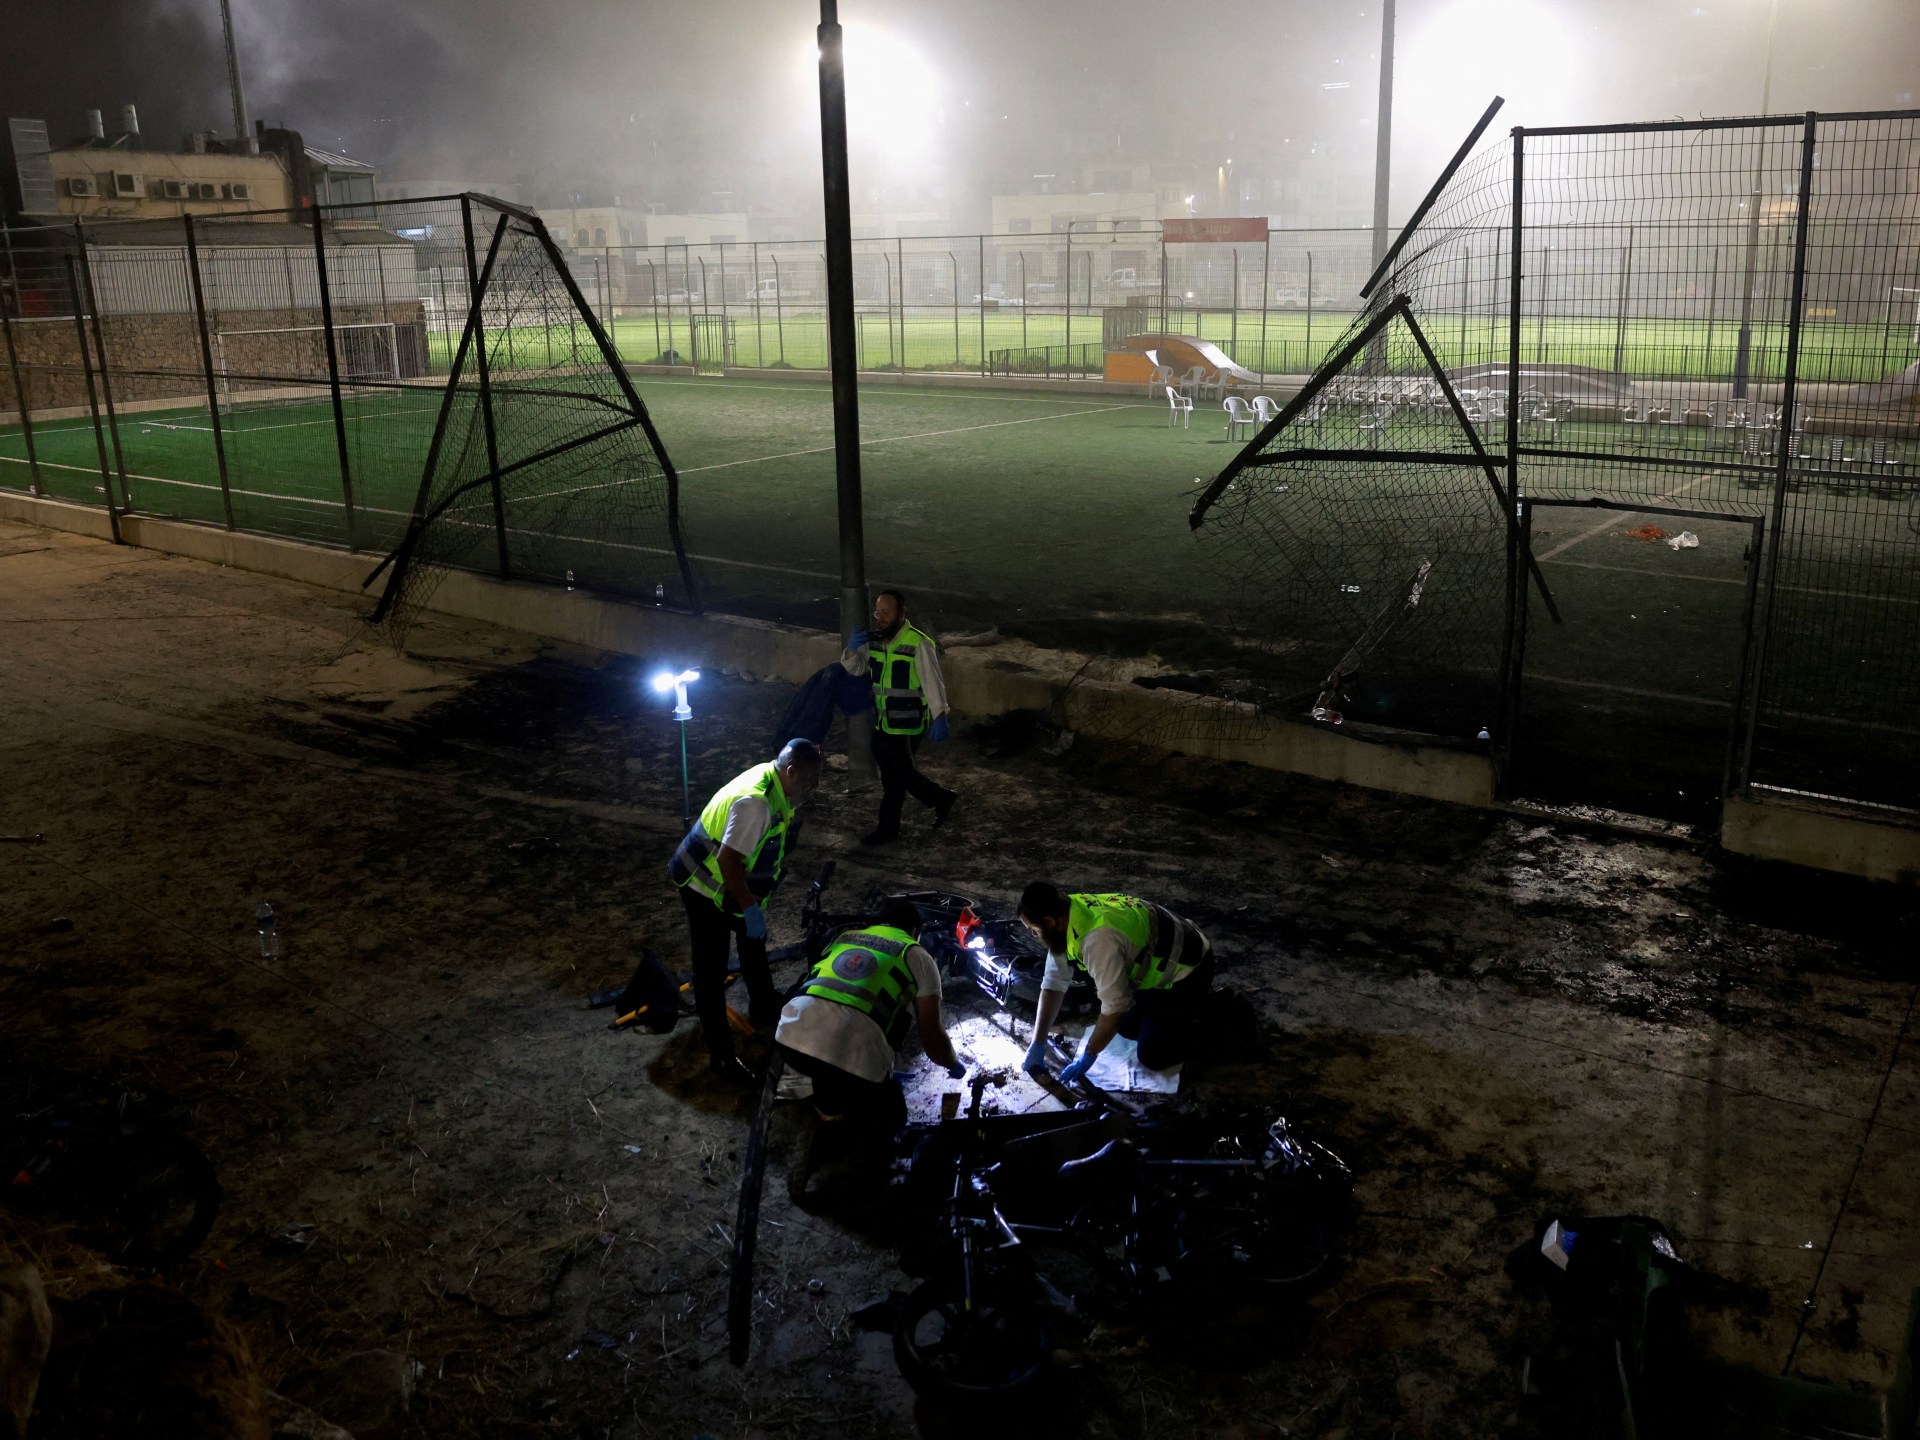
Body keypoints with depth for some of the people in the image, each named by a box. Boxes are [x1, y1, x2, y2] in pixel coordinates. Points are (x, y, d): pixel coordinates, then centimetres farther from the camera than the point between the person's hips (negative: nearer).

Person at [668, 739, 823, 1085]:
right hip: (705, 889, -10)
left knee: (754, 939, 27)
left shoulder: (774, 783, -4)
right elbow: (728, 861, -36)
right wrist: (750, 907, -27)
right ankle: (721, 1056, 7)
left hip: (728, 885, 10)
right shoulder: (755, 802, -34)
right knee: (711, 971, -1)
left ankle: (763, 1006, 49)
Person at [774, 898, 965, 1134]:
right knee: (889, 1120, 21)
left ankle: (828, 1100, 21)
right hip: (852, 1051, -5)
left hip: (791, 1037, 5)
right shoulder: (918, 957, 19)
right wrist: (954, 1065, 42)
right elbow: (932, 1037, 19)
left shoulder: (844, 936, 32)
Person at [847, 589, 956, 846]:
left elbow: (933, 683, -17)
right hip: (883, 723, 7)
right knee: (898, 772, 16)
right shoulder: (875, 641, 4)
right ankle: (941, 799, 32)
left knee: (894, 775, 3)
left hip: (907, 726, -7)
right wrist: (852, 648, -7)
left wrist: (939, 718, -21)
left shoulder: (919, 644, -17)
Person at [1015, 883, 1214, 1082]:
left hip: (1187, 971, -8)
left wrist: (1088, 1054, -15)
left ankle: (1197, 1009, 14)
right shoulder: (1067, 915, -10)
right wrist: (1037, 1045, -2)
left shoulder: (1099, 940, -38)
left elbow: (1115, 1006, -29)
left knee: (1152, 1056, -4)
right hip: (1162, 964, 9)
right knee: (1127, 1028, 16)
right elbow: (1054, 983, -2)